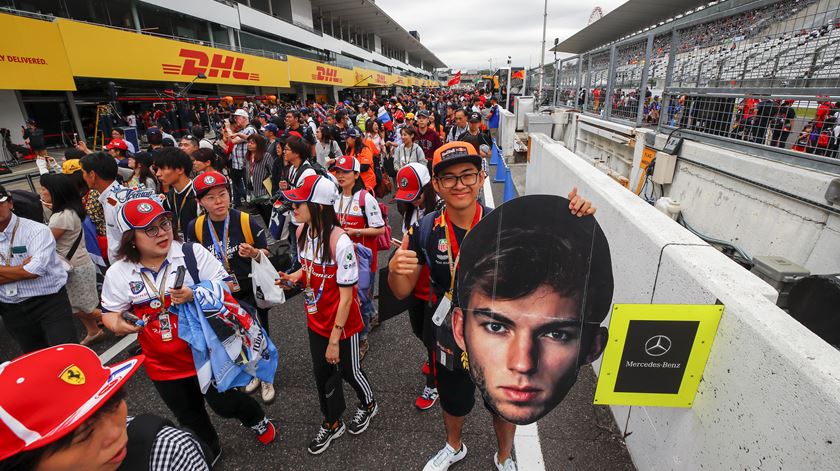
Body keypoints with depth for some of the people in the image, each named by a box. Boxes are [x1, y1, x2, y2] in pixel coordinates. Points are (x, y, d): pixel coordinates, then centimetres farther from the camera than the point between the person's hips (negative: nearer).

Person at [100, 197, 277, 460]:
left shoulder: (192, 253, -14)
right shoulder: (118, 273, -6)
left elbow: (226, 287, -13)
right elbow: (110, 312, 6)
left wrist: (195, 295, -30)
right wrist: (118, 325, -16)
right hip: (163, 364, 4)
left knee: (224, 404, 6)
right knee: (189, 417, 22)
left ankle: (256, 418, 40)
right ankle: (210, 451, 52)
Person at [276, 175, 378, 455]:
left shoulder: (340, 242, -30)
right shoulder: (301, 231, -7)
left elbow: (346, 297, -23)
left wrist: (334, 340, -16)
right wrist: (295, 276, -10)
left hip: (343, 324, -6)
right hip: (315, 321, 6)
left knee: (348, 370, 17)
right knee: (322, 373, 19)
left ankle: (368, 405, 50)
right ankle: (332, 424, 45)